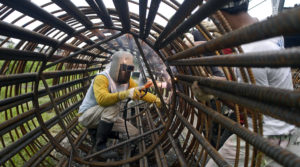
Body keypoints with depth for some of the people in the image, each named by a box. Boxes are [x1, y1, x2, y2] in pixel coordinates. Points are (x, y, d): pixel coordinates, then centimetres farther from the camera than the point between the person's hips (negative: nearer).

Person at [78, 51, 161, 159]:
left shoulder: (127, 81, -1)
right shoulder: (102, 78, -25)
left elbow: (141, 93, 1)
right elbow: (102, 98, -41)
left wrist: (157, 100, -14)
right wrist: (125, 94, -54)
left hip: (106, 117, 8)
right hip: (87, 115, -7)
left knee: (133, 133, -2)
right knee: (113, 105, -35)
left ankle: (96, 132, 10)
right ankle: (100, 145, -22)